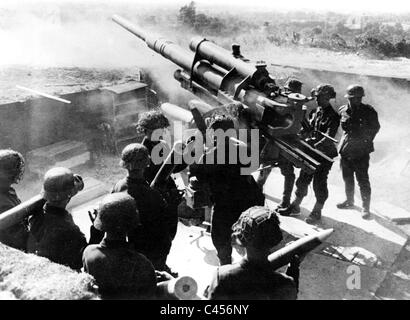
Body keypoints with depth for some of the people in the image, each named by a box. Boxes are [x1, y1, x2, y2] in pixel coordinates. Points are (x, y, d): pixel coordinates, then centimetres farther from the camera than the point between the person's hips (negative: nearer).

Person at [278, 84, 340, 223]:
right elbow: (309, 131, 12)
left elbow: (328, 138, -22)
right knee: (303, 179, 11)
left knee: (319, 182, 1)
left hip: (325, 153, -7)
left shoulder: (333, 116, -14)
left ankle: (317, 211, 15)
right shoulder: (315, 112, 7)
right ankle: (295, 206, 24)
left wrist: (315, 146, -31)